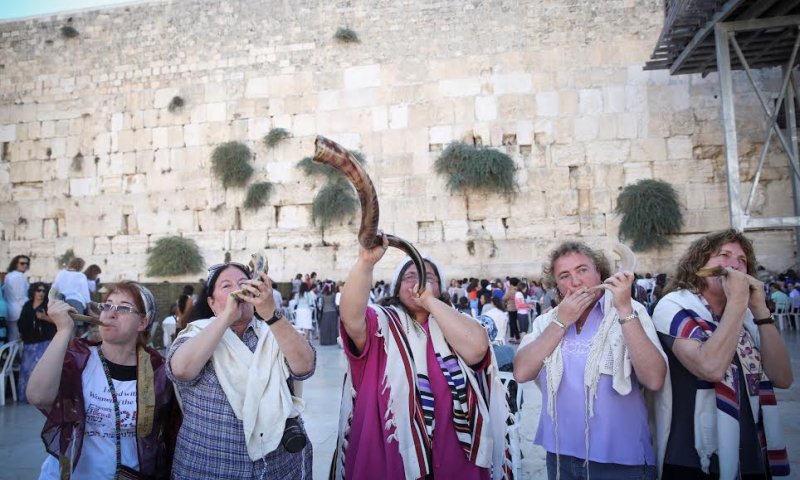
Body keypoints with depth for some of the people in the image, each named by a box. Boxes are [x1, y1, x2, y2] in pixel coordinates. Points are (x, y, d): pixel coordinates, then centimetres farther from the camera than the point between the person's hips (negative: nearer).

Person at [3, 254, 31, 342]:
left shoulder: (8, 275, 15)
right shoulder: (21, 276, -13)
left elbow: (5, 293, 18)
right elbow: (21, 297, -16)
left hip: (9, 311, 9)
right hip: (19, 312, -9)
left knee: (11, 339, 11)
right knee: (18, 340, -7)